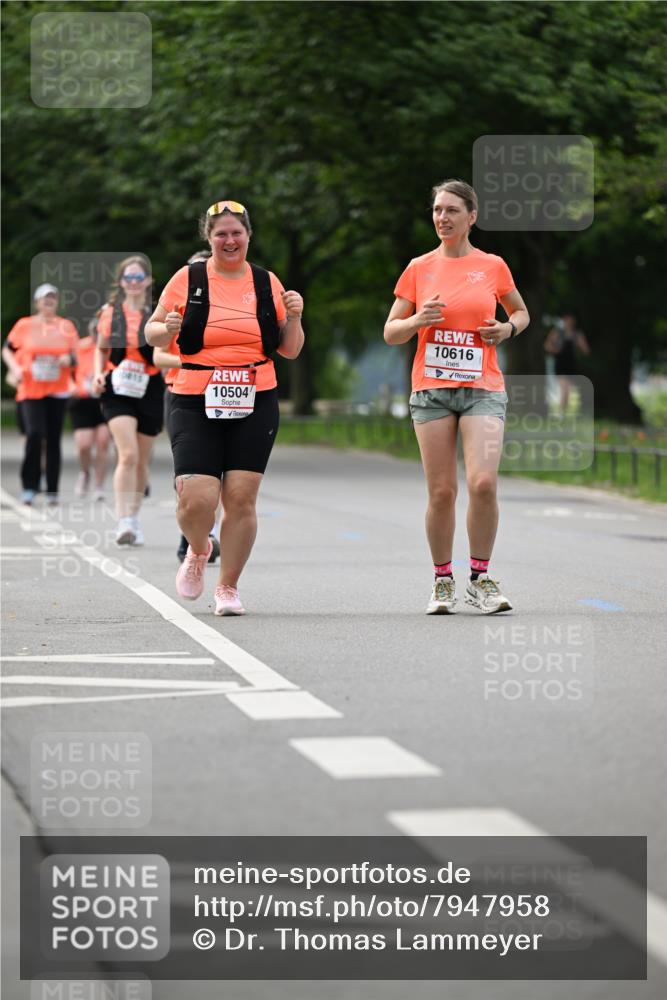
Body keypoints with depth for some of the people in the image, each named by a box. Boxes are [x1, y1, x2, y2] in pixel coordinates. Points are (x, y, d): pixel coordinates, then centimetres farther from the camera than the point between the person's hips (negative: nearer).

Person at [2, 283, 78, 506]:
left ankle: (52, 492, 11)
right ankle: (29, 487, -6)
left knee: (54, 440, 5)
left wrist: (69, 359, -10)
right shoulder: (24, 325, 2)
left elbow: (74, 357, 12)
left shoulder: (66, 326, 7)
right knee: (34, 434, -17)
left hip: (58, 392, 2)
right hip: (30, 391, -2)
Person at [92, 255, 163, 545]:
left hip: (150, 391, 1)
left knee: (141, 460, 10)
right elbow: (101, 349, 18)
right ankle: (123, 522, -18)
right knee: (127, 455, -18)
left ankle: (133, 520, 26)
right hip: (117, 391, -1)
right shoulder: (110, 313, 5)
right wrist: (98, 374, 1)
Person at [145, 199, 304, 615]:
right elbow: (151, 333, 9)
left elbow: (290, 350, 14)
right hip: (196, 406, -2)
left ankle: (228, 587, 12)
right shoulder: (188, 279, 2)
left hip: (255, 406, 2)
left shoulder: (267, 283, 9)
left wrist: (294, 318, -5)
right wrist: (167, 329, -13)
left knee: (241, 499, -4)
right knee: (197, 499, -12)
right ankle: (198, 551, 21)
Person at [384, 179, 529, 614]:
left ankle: (480, 578, -1)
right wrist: (418, 320, -10)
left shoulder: (493, 266, 6)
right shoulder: (419, 268, 7)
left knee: (483, 482, -16)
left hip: (483, 389, -1)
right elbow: (390, 332, 10)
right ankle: (443, 581, 14)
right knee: (441, 491, -2)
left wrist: (508, 328, 0)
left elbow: (521, 312, 22)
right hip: (431, 389, 1)